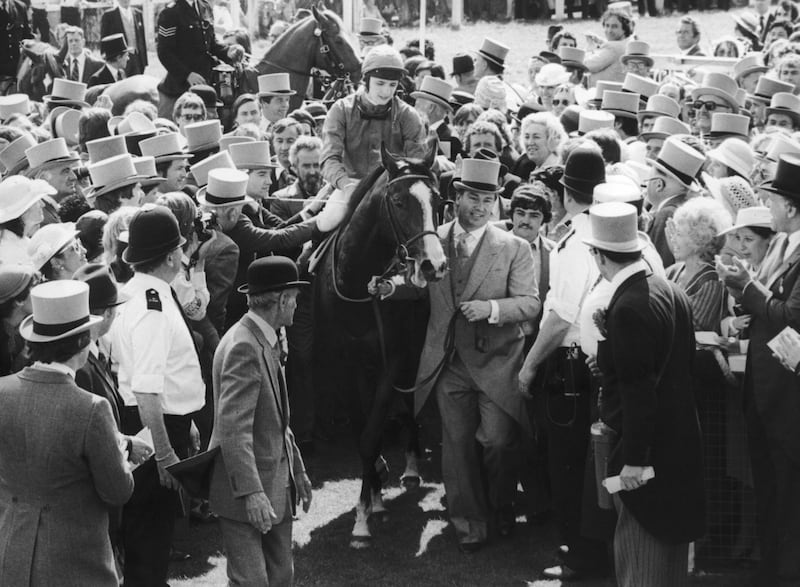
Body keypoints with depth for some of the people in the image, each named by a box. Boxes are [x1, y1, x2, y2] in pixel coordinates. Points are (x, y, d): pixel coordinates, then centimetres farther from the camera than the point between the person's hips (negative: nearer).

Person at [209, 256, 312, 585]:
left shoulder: (266, 342, 10)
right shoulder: (243, 347, -21)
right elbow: (233, 428, -27)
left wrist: (297, 469, 22)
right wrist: (251, 493, -30)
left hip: (276, 485, 10)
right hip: (246, 497, -10)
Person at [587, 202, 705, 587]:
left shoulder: (629, 308, -23)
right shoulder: (670, 291, 4)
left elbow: (637, 389, -24)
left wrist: (634, 459, -20)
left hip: (645, 444, -9)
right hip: (679, 439, 9)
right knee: (670, 541, 20)